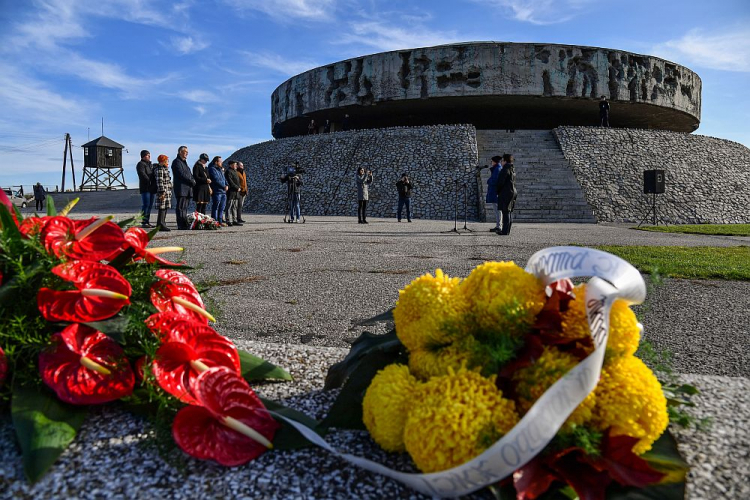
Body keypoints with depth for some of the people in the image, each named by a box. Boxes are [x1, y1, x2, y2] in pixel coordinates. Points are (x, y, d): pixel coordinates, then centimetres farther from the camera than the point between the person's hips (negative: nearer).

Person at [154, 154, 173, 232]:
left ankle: (162, 223, 16)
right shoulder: (159, 170, -11)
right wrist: (162, 192, -22)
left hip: (167, 191, 10)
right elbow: (159, 182, -18)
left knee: (165, 208, 11)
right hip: (163, 191, -10)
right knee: (162, 208, -11)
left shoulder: (164, 169, 21)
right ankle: (160, 225, -11)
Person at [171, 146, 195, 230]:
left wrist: (193, 181, 3)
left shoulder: (184, 162, 26)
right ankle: (181, 225, -11)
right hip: (181, 188, -9)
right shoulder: (177, 162, -4)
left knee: (185, 207, 9)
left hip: (187, 189, 9)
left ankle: (184, 224, 11)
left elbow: (190, 175, 24)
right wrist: (192, 181, -12)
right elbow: (181, 174, -15)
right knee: (181, 207, -10)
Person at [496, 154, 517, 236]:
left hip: (505, 193, -9)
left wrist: (498, 191, -1)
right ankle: (507, 230, 15)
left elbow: (501, 182, -15)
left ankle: (505, 231, -9)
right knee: (509, 212, 10)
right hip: (513, 192, 9)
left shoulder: (505, 170, -13)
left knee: (505, 212, -9)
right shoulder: (513, 170, 15)